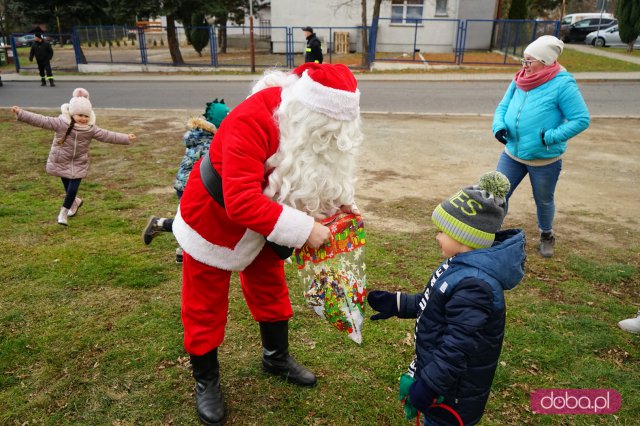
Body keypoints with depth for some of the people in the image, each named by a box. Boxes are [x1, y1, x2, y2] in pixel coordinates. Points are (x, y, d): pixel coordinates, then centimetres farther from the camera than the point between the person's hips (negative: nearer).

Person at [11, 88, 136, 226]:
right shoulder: (61, 123, -15)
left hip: (79, 164, 1)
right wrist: (21, 113, -25)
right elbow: (41, 120, -18)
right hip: (61, 161, 0)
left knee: (73, 189, -5)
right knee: (68, 188, 12)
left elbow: (108, 135, -9)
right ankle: (75, 202, 43)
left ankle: (63, 213, 13)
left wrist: (126, 138, -14)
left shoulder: (91, 129, -9)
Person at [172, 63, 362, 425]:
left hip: (262, 224, 7)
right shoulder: (251, 122, -38)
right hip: (214, 219, -6)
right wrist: (303, 229, -41)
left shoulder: (309, 120, -14)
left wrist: (336, 201, -18)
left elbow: (314, 173, 1)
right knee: (205, 308, 10)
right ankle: (206, 381, 32)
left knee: (271, 290, 19)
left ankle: (277, 358, 42)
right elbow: (241, 202, -44)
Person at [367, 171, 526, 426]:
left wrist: (427, 386, -24)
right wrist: (398, 304, 12)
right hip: (435, 365, 9)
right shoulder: (463, 265, -2)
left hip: (454, 388, -9)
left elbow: (457, 347, -30)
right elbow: (433, 301, 14)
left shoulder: (474, 285, -33)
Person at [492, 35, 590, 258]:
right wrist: (499, 126, -13)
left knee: (543, 201, 17)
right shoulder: (519, 81, -1)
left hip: (545, 160, -4)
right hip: (512, 154, 4)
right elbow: (502, 107, 7)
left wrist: (551, 137, -25)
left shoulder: (562, 84, -18)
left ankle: (546, 236, 44)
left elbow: (582, 119, -16)